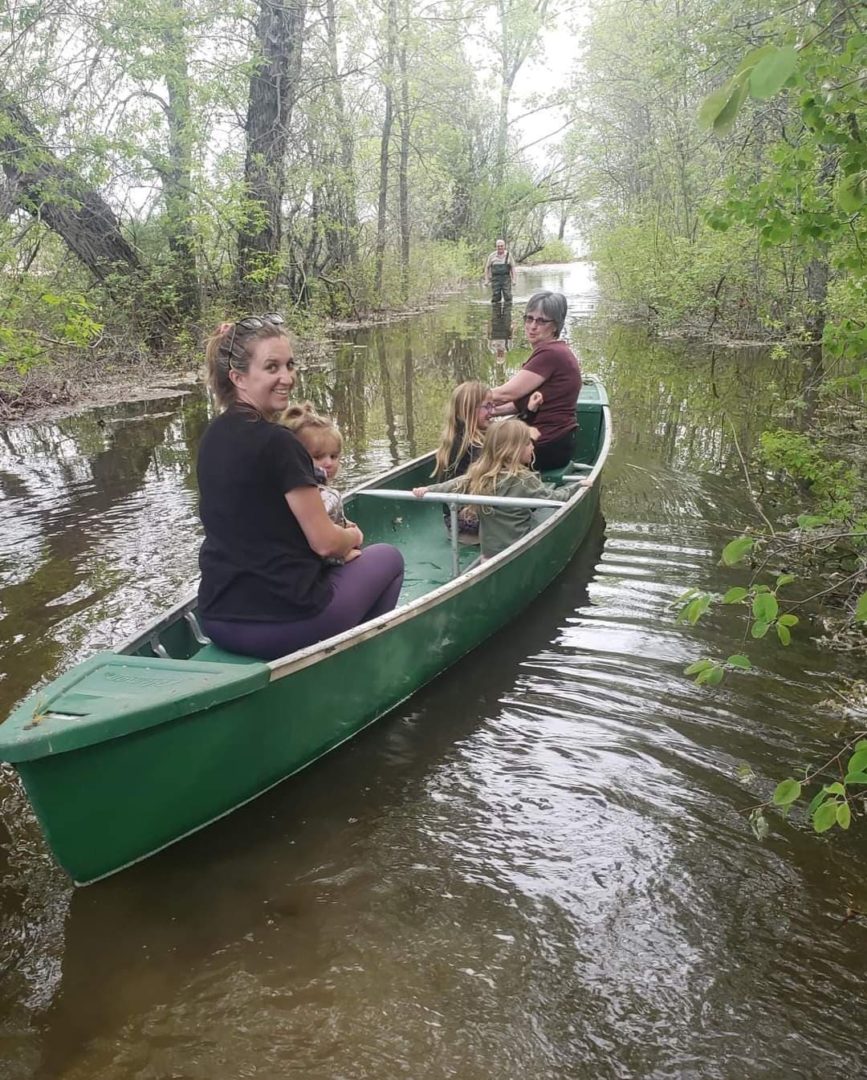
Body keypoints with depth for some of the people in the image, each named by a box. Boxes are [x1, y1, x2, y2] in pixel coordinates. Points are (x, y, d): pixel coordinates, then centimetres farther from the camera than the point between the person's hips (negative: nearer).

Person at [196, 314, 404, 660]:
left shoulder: (213, 438, 7)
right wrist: (353, 537, 8)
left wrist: (340, 535, 14)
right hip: (283, 626, -7)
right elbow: (325, 542, -14)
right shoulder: (277, 442, -19)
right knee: (388, 557, 19)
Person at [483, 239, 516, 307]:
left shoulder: (508, 255, 2)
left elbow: (512, 267, 7)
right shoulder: (492, 256, 0)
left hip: (506, 279, 0)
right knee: (496, 298, -1)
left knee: (508, 297, -7)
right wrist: (486, 280, 0)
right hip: (495, 279, 0)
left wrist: (513, 279, -2)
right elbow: (487, 267, 7)